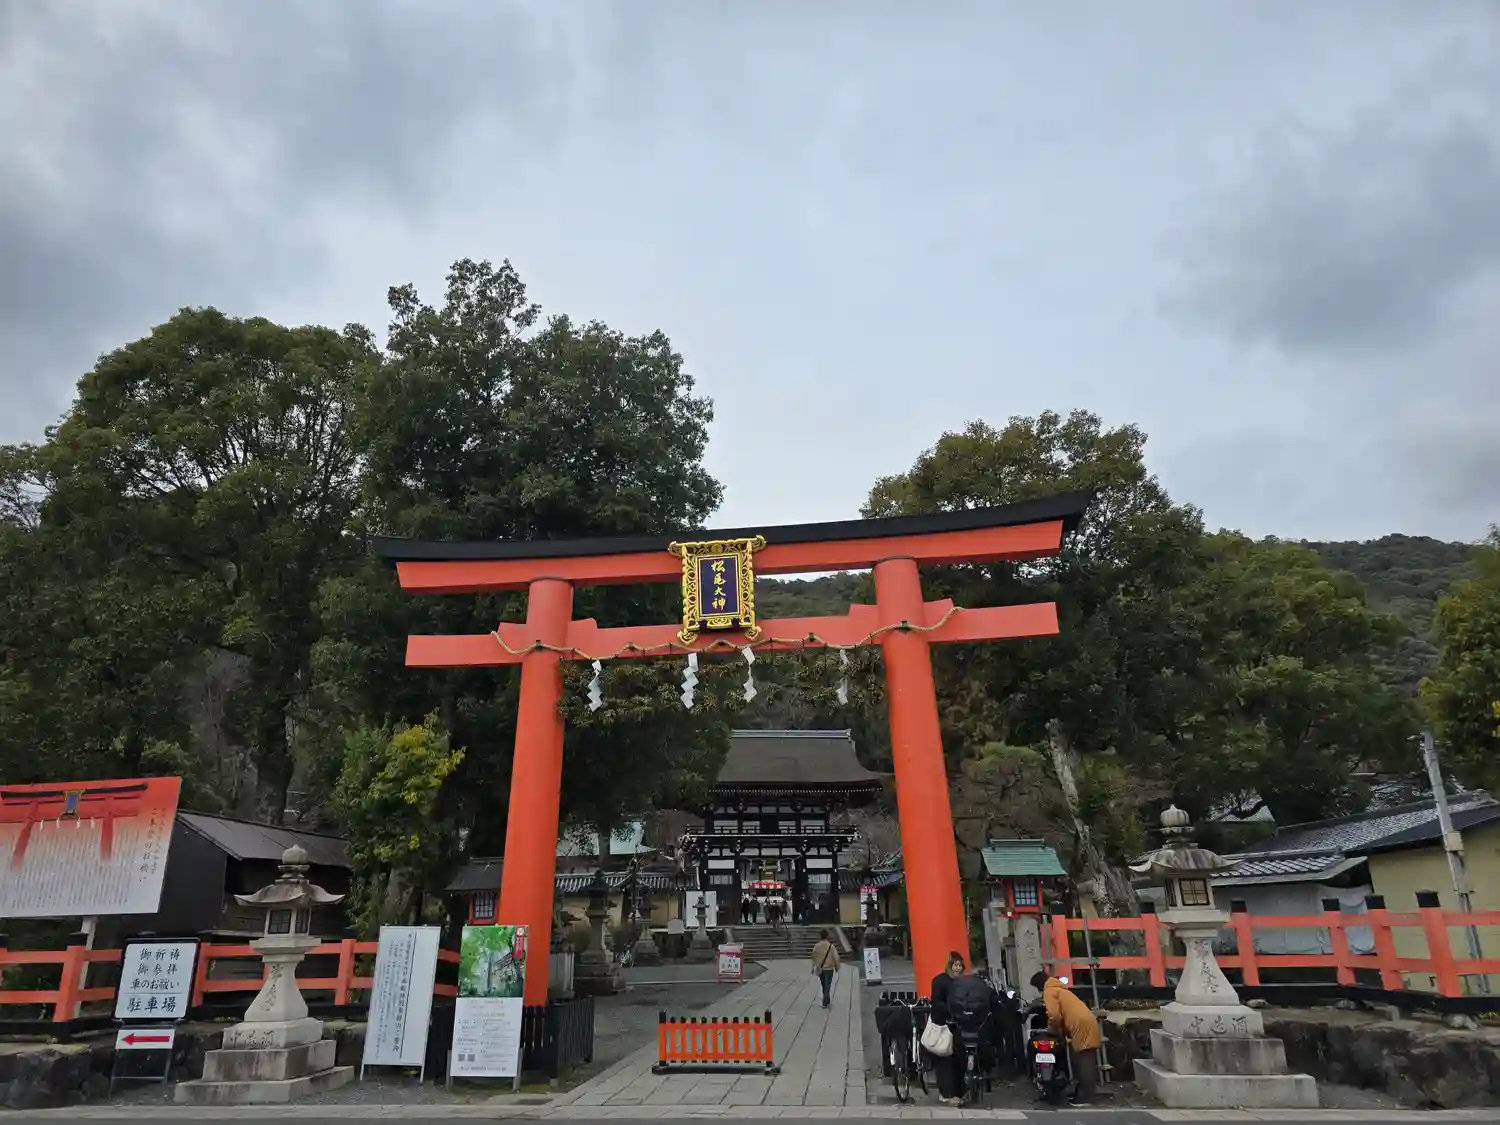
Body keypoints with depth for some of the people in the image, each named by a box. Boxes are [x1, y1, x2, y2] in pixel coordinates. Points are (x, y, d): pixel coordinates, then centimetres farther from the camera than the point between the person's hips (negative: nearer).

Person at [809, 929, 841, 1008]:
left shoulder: (816, 946, -5)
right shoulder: (831, 946, -13)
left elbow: (814, 958, 2)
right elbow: (836, 958, -9)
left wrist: (813, 968, 12)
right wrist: (837, 967, 7)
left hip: (820, 969, 3)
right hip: (829, 969, -3)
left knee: (824, 986, 20)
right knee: (827, 986, 2)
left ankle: (827, 1001, 33)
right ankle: (825, 1003, -6)